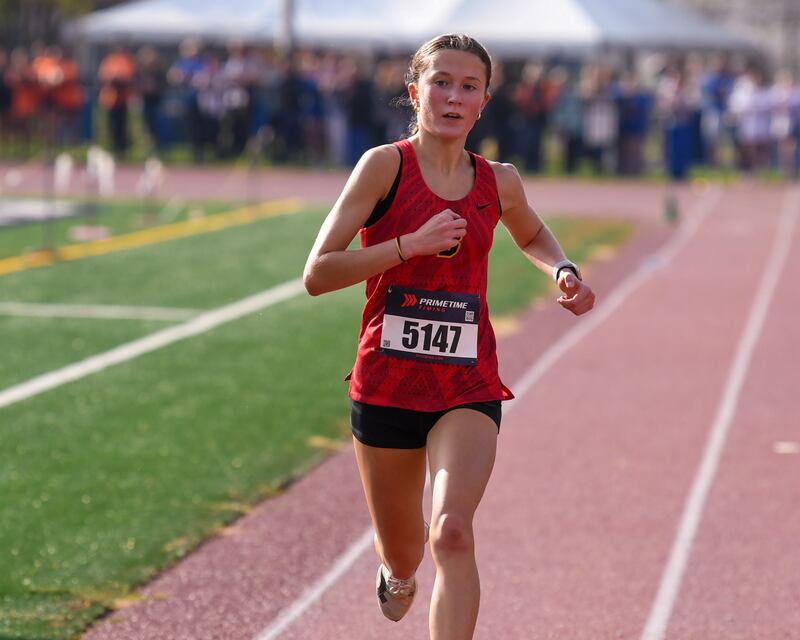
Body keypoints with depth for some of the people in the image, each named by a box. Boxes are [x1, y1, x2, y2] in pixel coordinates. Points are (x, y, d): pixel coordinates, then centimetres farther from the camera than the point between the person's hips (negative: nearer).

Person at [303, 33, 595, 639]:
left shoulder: (498, 182, 3)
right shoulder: (385, 165, -8)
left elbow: (532, 234, 28)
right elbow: (318, 274, -15)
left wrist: (562, 271, 6)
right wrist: (412, 244, -22)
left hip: (469, 389, 1)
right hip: (387, 383, -1)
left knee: (453, 532, -24)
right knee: (402, 555, 17)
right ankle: (398, 572, 55)